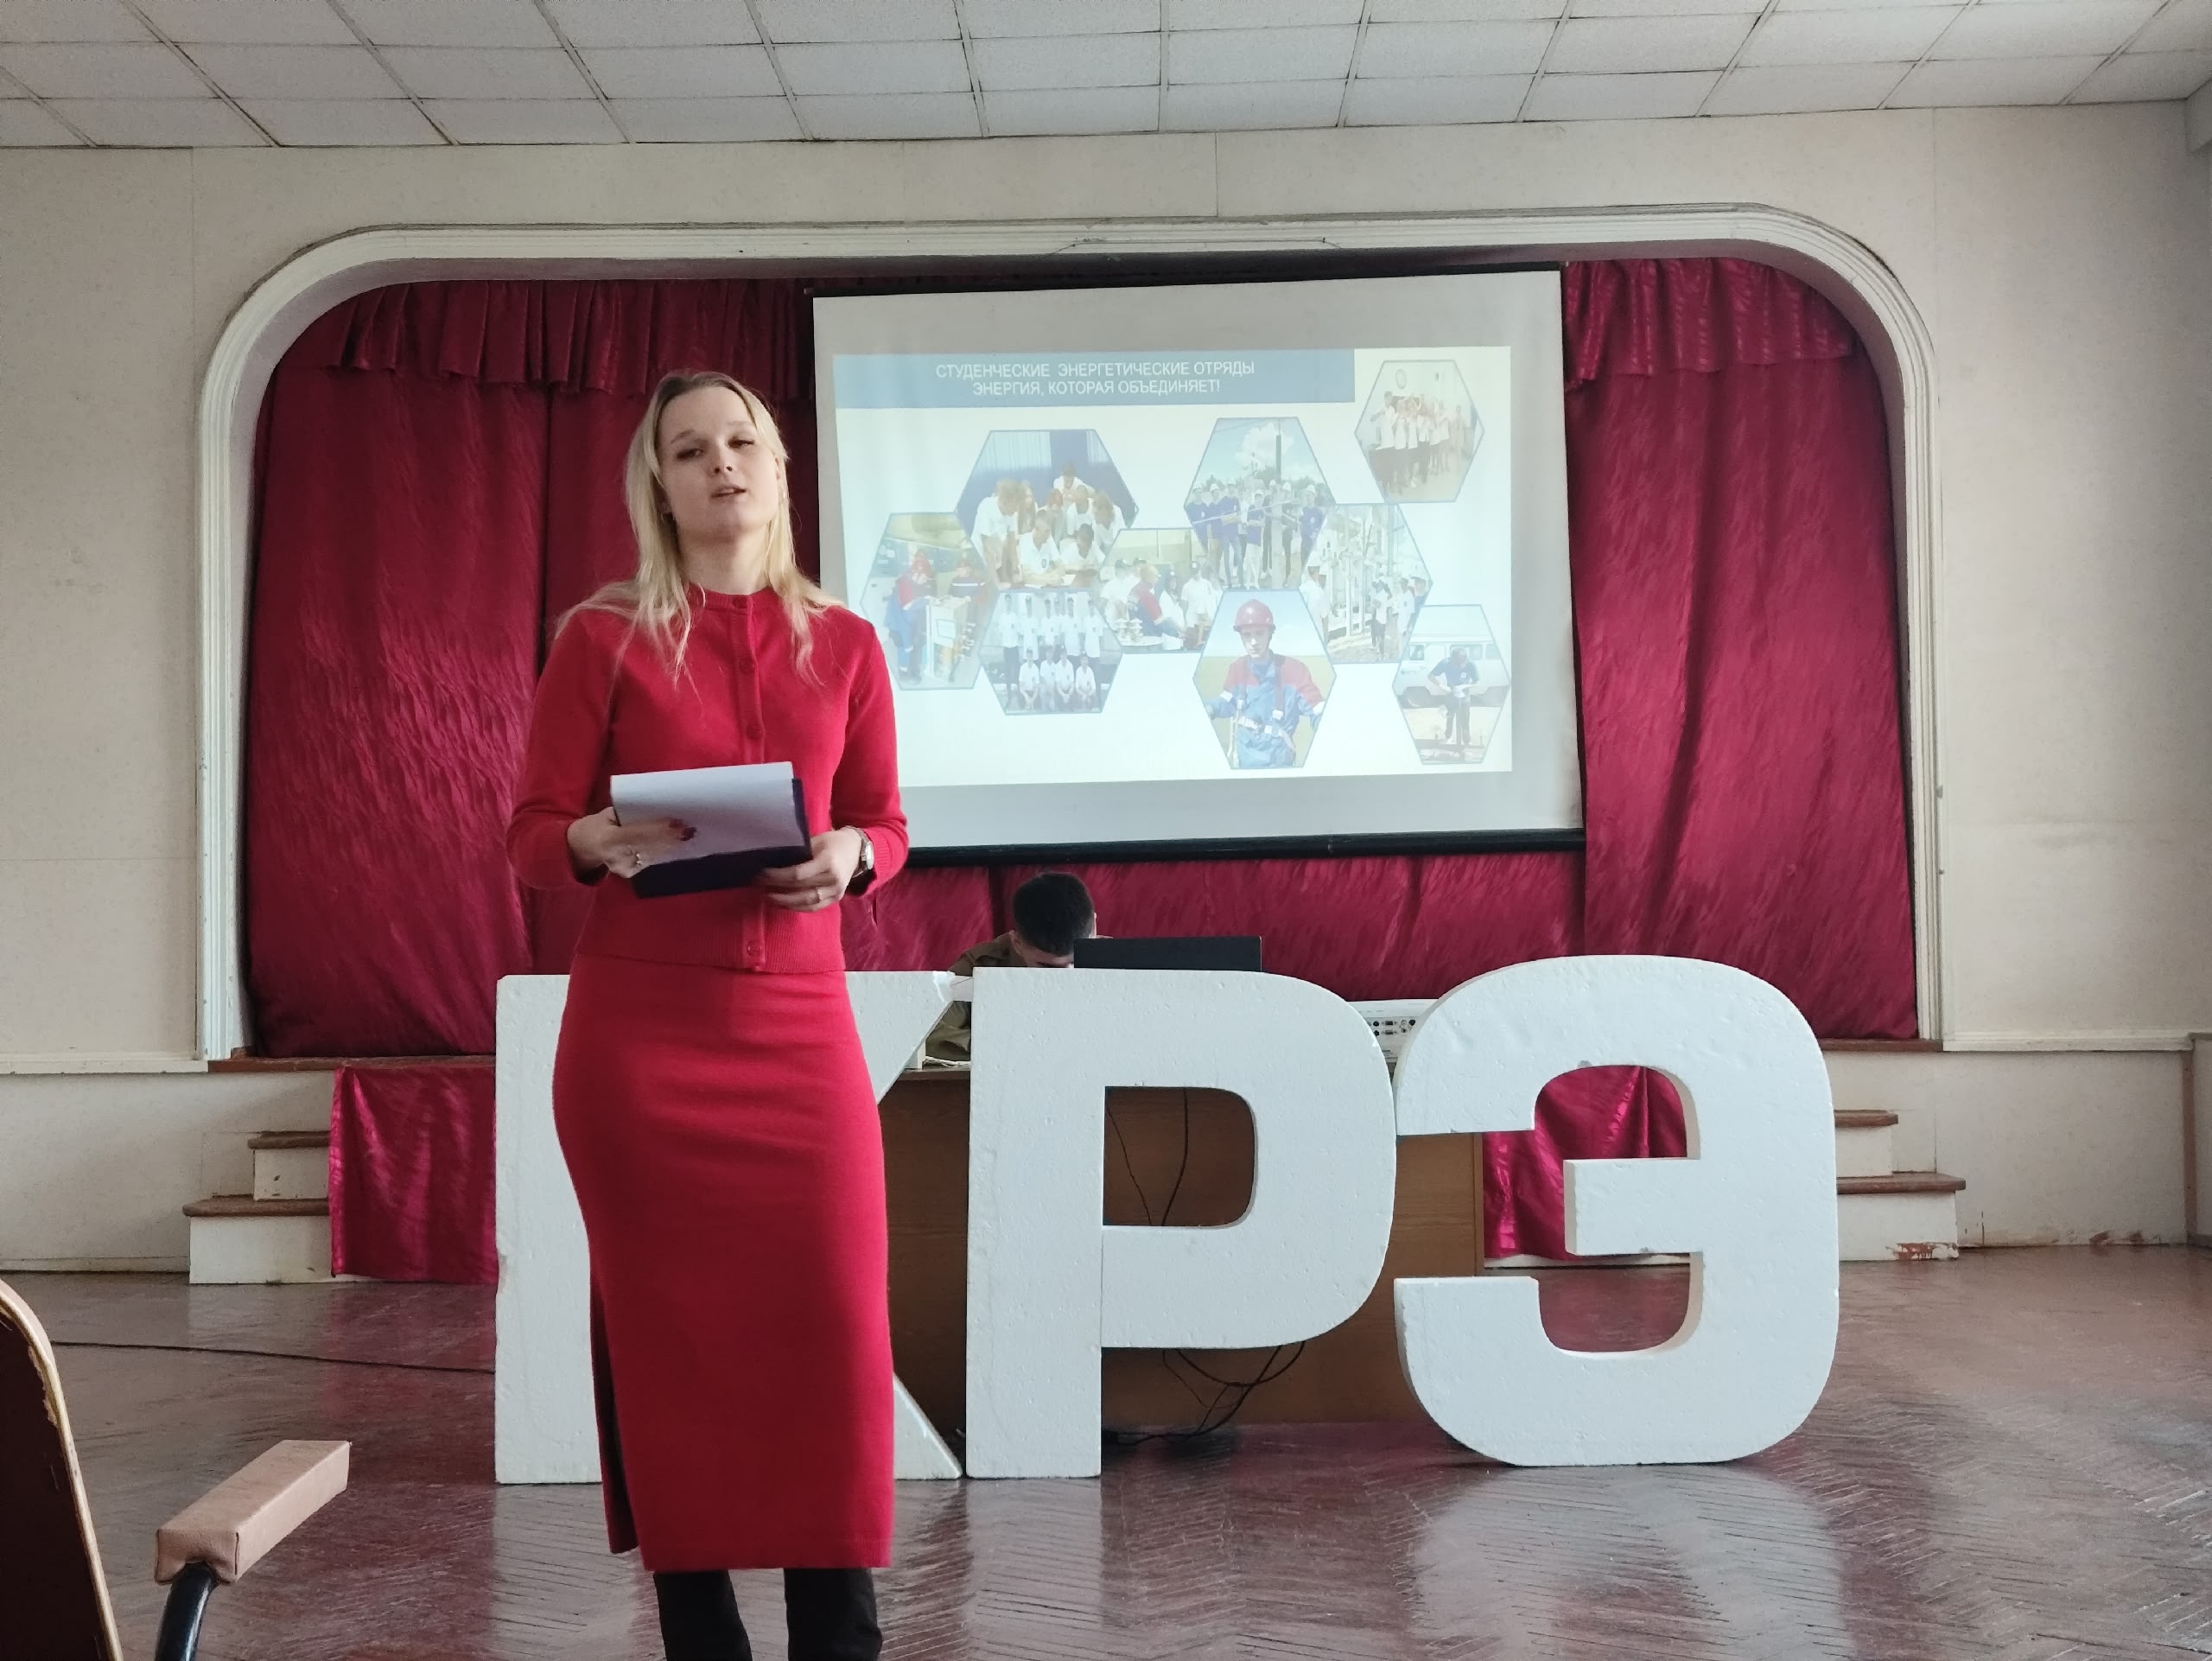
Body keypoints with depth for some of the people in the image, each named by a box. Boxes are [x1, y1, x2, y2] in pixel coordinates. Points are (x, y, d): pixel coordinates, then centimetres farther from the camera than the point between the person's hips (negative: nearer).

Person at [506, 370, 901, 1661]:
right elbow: (532, 837, 3)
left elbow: (886, 827, 14)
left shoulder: (845, 644, 9)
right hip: (639, 1027, -1)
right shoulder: (604, 639, 3)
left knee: (834, 1325, -3)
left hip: (799, 1022, 2)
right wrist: (603, 840, -18)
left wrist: (847, 857, -8)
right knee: (672, 1329, 2)